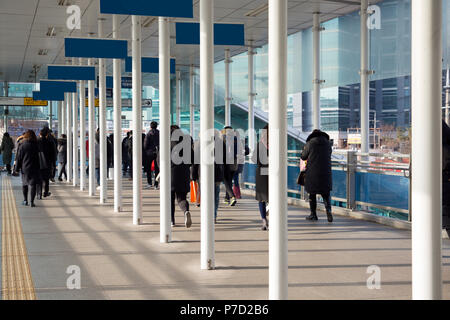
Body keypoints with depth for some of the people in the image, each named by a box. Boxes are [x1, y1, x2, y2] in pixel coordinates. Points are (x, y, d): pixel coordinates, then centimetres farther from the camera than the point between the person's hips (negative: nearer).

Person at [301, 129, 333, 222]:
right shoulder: (327, 143, 5)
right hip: (325, 172, 3)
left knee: (312, 194, 9)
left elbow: (303, 157, 4)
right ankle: (328, 209, -13)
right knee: (326, 194, 10)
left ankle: (313, 215, 14)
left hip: (312, 172, -2)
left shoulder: (310, 143, -5)